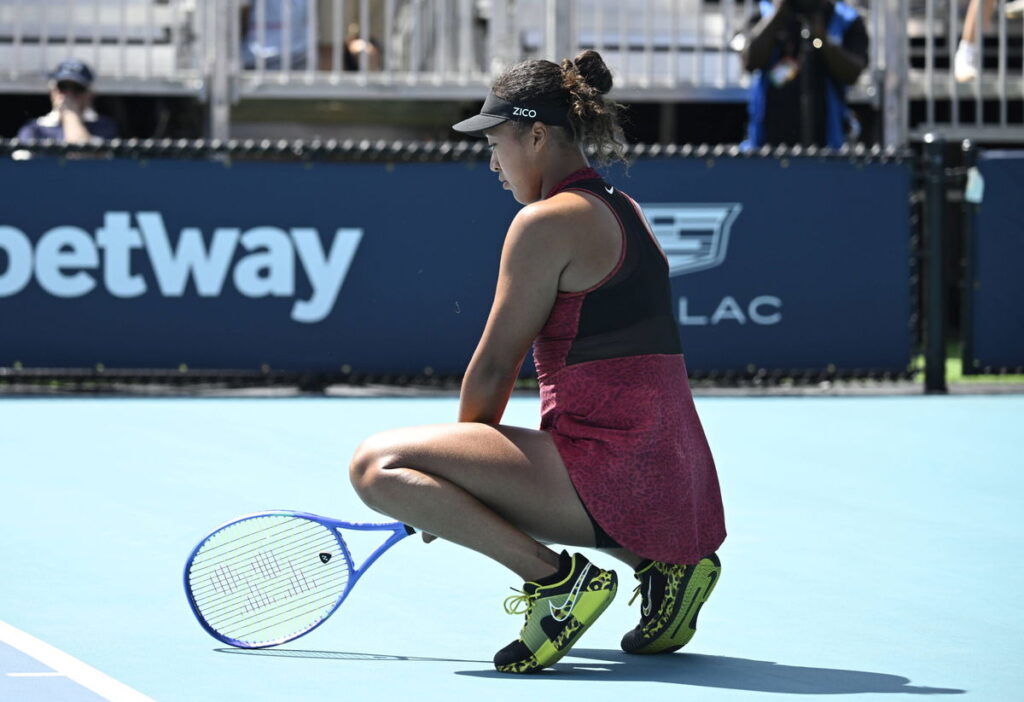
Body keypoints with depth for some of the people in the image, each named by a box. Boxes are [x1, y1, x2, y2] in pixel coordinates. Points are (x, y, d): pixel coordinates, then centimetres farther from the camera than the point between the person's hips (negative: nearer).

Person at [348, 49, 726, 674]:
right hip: (675, 481, 9)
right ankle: (663, 561, 15)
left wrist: (451, 484, 10)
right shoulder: (623, 212, 19)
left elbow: (493, 370, -6)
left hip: (608, 469, -9)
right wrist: (465, 481, 23)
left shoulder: (548, 222, -8)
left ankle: (558, 579, -17)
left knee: (378, 465, -11)